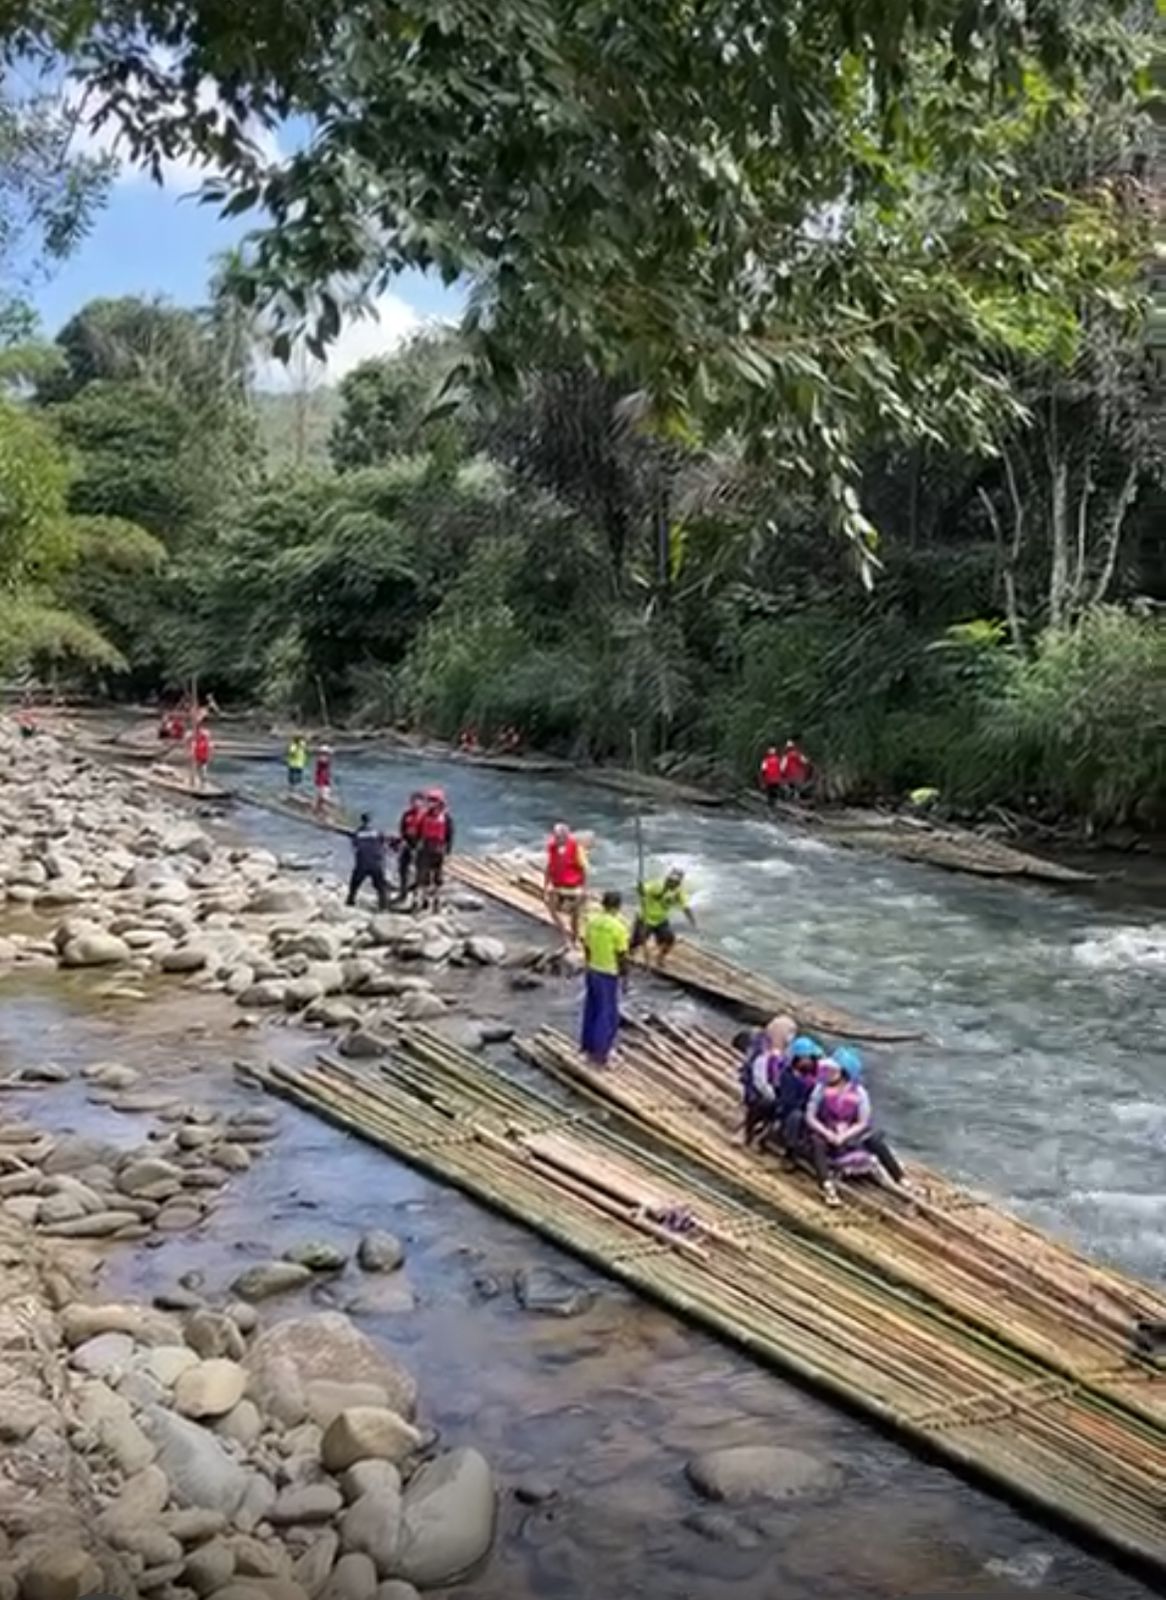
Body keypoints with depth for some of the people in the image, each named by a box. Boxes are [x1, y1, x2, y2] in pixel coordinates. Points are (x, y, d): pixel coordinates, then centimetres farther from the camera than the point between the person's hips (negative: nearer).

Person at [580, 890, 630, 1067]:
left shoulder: (592, 920, -3)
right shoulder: (619, 927, -22)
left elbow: (587, 947, 7)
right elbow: (621, 956, -17)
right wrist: (624, 977, -6)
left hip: (592, 970, 7)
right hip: (608, 974, -7)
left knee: (591, 1009, 18)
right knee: (608, 1014, 4)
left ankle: (587, 1045, 28)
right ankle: (598, 1053, 7)